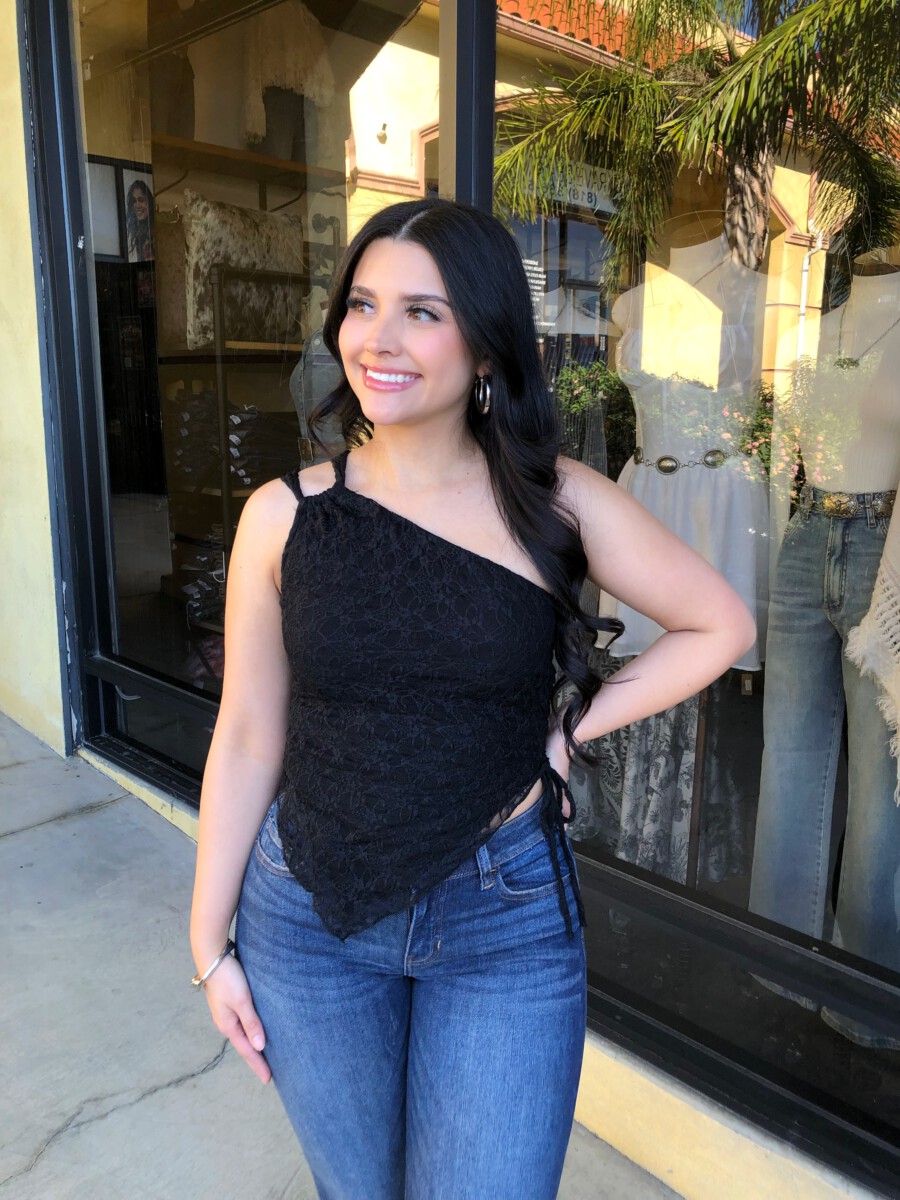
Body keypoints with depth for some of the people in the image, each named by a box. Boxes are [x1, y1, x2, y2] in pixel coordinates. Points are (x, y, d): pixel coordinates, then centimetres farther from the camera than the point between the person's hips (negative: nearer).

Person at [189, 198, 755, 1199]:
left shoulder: (558, 504, -9)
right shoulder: (284, 516, -7)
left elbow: (720, 626, 1)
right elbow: (246, 738, -2)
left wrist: (571, 727, -6)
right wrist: (210, 944, 3)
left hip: (508, 921, -1)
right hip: (309, 915, 2)